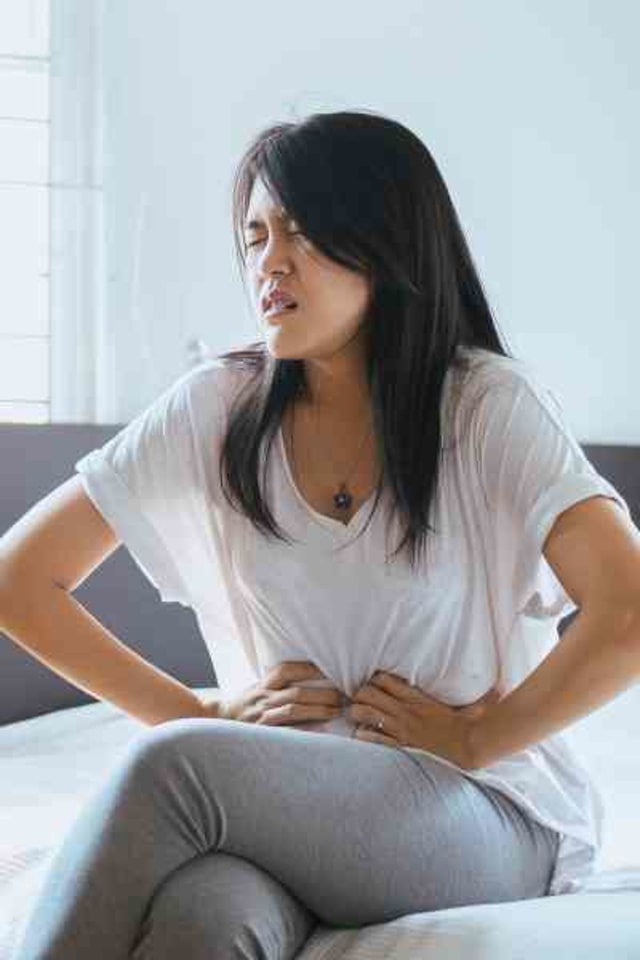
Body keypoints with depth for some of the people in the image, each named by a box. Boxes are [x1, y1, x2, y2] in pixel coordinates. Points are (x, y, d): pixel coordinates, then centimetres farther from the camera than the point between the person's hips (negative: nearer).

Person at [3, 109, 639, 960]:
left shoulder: (489, 405, -6)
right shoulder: (215, 410, 4)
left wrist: (475, 737, -11)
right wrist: (198, 715, 0)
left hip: (492, 831, -2)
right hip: (281, 801, 3)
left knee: (176, 765, -31)